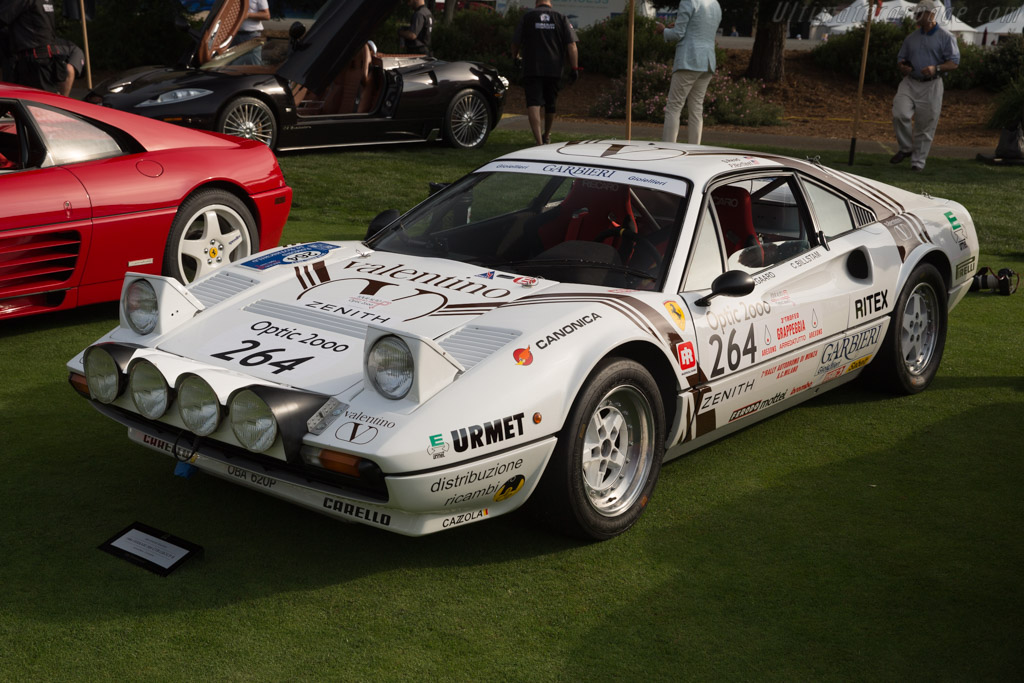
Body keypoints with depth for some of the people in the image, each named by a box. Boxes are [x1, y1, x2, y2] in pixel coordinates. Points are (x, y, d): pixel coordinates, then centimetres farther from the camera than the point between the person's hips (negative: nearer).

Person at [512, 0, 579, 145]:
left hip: (532, 69, -3)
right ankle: (546, 136, 38)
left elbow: (516, 42, 9)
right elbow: (571, 45, -2)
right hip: (554, 69, 3)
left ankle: (539, 141, -25)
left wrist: (515, 56, 31)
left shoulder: (527, 17, 3)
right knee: (550, 104, 19)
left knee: (533, 104, -8)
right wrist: (575, 68, -1)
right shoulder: (561, 19, 6)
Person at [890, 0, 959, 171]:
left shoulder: (945, 37, 0)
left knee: (925, 125, -2)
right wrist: (902, 67, -4)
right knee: (900, 114, -17)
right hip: (909, 83, 4)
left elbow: (954, 62, -5)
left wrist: (936, 68, -23)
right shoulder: (911, 38, 15)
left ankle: (918, 161, 8)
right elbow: (900, 59, 21)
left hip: (931, 86, -4)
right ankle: (905, 148, 5)